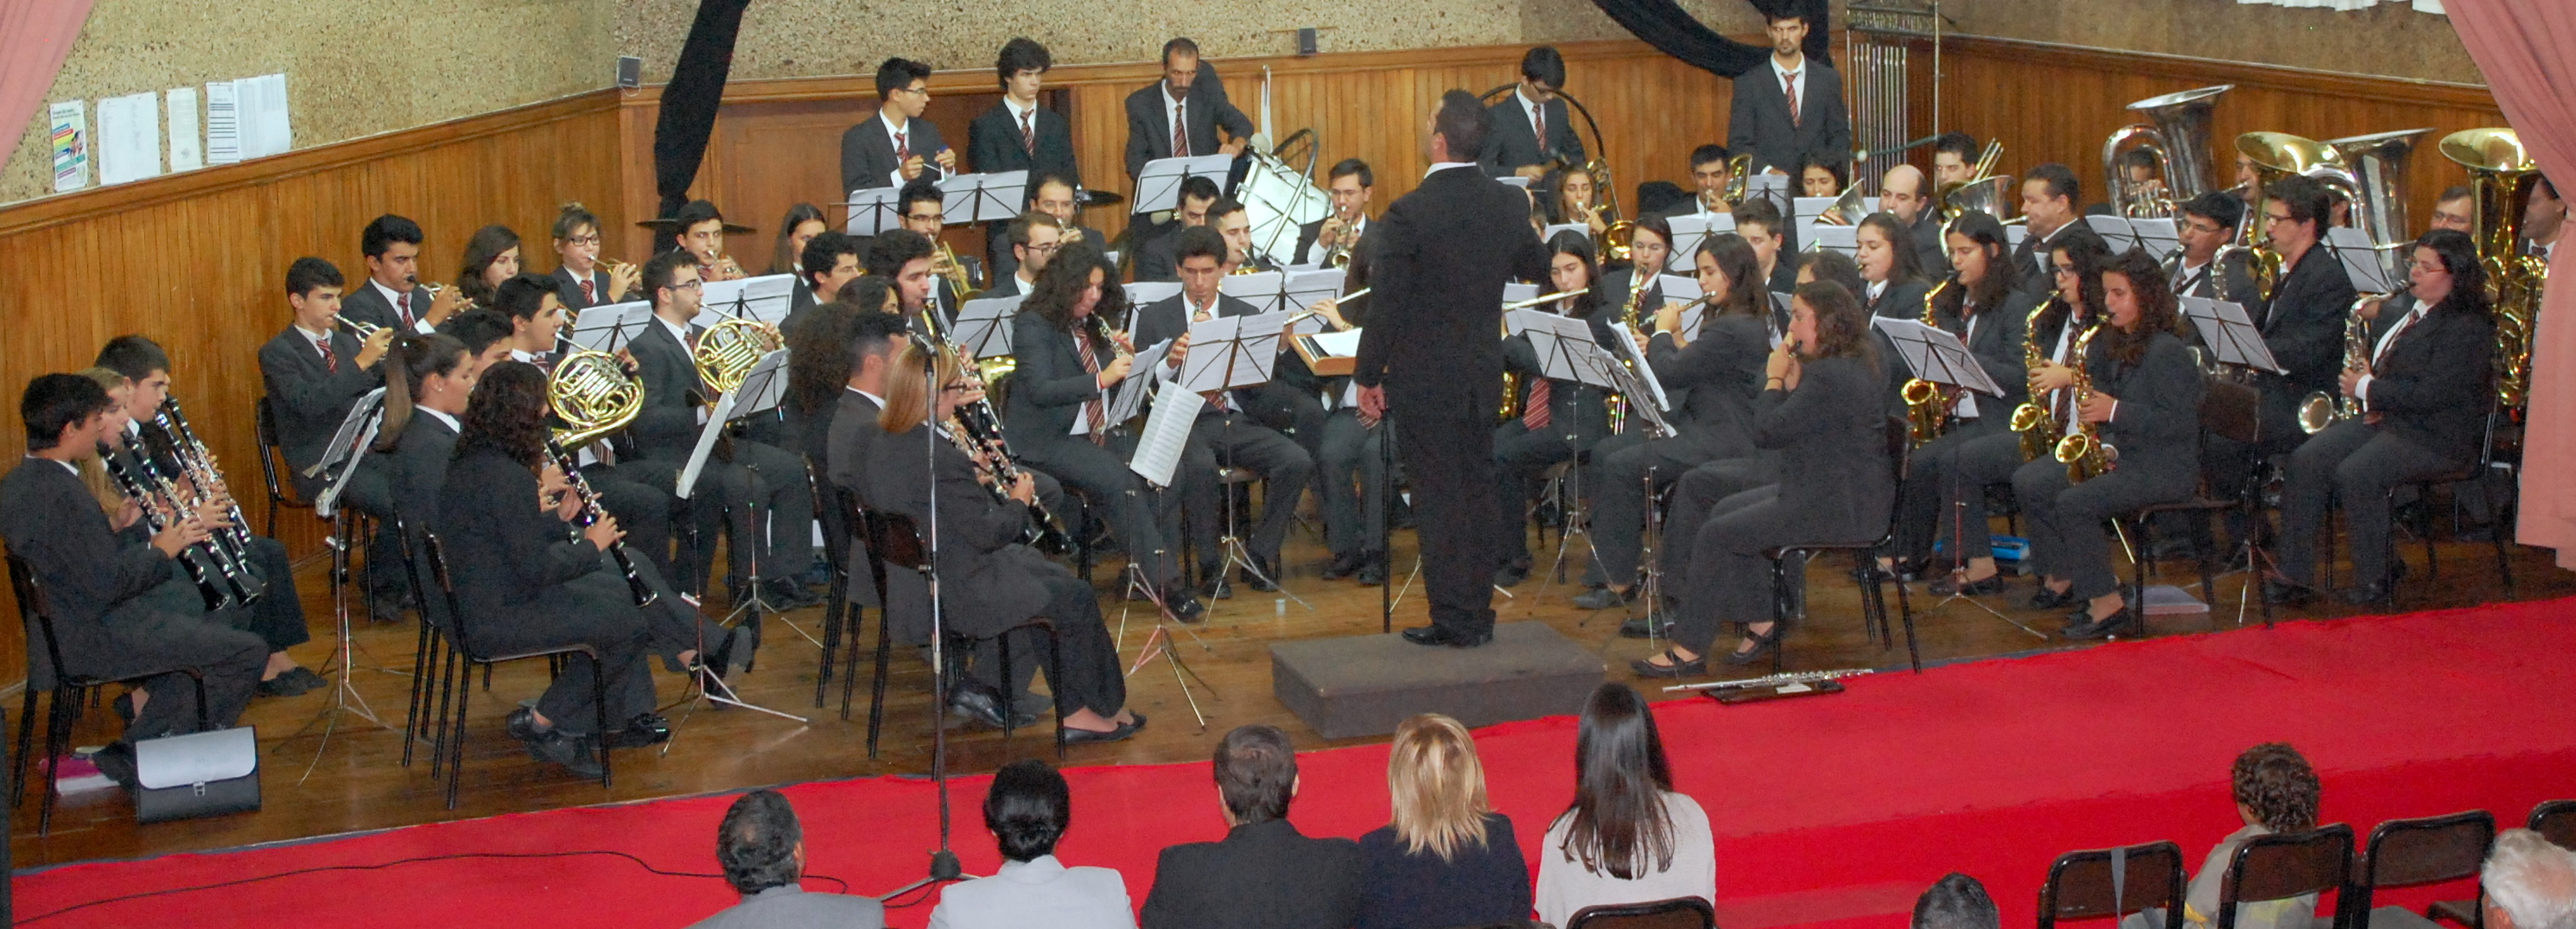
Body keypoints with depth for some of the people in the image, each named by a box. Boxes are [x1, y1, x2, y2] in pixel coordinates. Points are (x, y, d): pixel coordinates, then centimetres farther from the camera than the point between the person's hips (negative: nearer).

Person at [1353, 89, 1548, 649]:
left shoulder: (1407, 216, -18)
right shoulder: (1509, 204, -1)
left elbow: (1386, 305, -15)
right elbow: (1536, 268, 17)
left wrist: (1368, 377, -4)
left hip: (1426, 381, -5)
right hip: (1484, 374, 5)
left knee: (1439, 498, 1)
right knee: (1478, 492, 13)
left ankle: (1453, 620, 4)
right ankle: (1479, 613, 20)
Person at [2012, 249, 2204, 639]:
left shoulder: (2167, 351, -17)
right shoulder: (2115, 342, 10)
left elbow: (2184, 423, -23)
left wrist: (2115, 411, -26)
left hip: (2163, 468, -10)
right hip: (2116, 453, 10)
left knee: (2074, 502, -27)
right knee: (2028, 483, 1)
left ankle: (2109, 606, -19)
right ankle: (2060, 578, 12)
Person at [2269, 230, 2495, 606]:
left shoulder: (2468, 327, -13)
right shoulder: (2398, 307, 15)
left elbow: (2430, 394, -22)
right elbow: (2370, 360, 29)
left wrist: (2367, 388, -13)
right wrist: (2356, 379, 5)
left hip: (2434, 437, -8)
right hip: (2378, 418, 8)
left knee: (2355, 474, -30)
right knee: (2306, 460, -14)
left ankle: (2375, 581, -15)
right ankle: (2295, 572, -13)